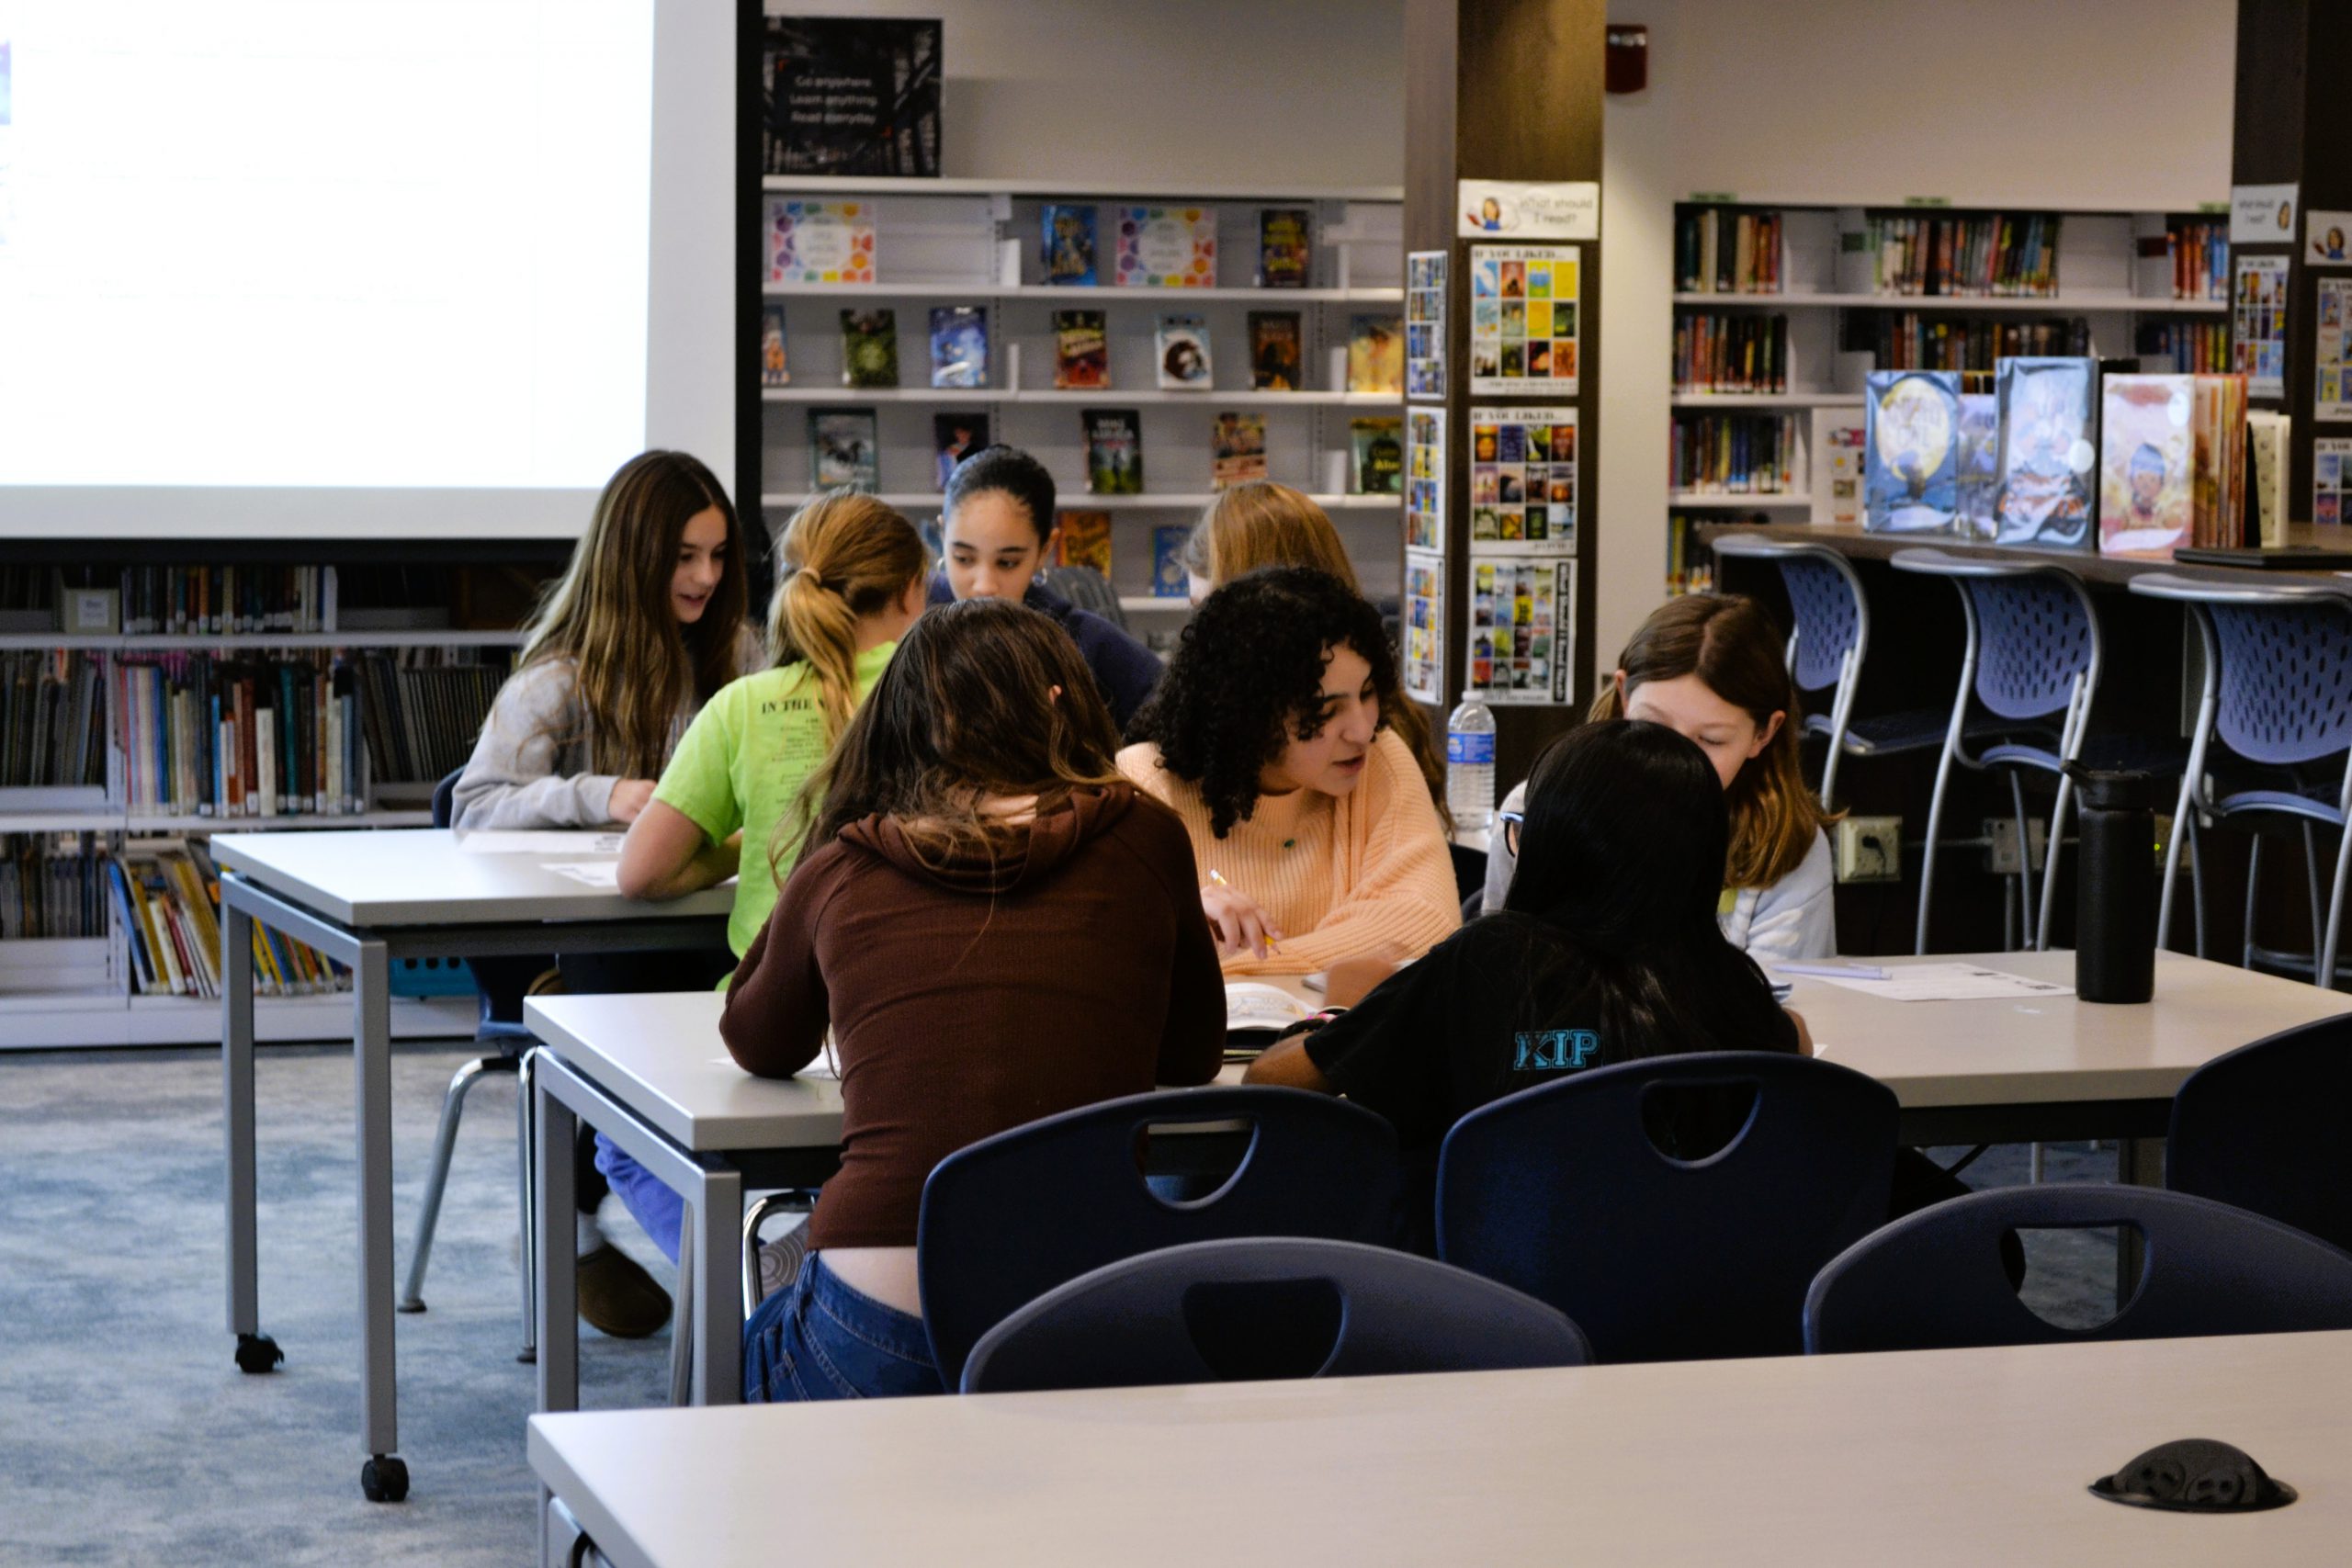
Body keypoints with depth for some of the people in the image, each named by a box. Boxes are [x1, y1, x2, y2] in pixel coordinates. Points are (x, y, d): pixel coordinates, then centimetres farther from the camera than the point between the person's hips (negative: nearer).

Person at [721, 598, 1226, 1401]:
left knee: (752, 1343, 33)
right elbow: (1192, 1057, 21)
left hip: (879, 1345, -1)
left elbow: (758, 1045, 28)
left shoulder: (839, 872, 7)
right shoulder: (1143, 839, 6)